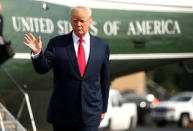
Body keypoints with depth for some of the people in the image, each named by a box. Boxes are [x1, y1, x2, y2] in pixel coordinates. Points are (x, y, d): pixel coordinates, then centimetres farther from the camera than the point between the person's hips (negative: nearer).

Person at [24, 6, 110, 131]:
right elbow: (42, 68, -7)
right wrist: (37, 52, -27)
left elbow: (104, 79, 10)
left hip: (90, 114, 0)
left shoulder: (102, 46, 6)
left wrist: (103, 109, 11)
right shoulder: (57, 43, 1)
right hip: (62, 112, 0)